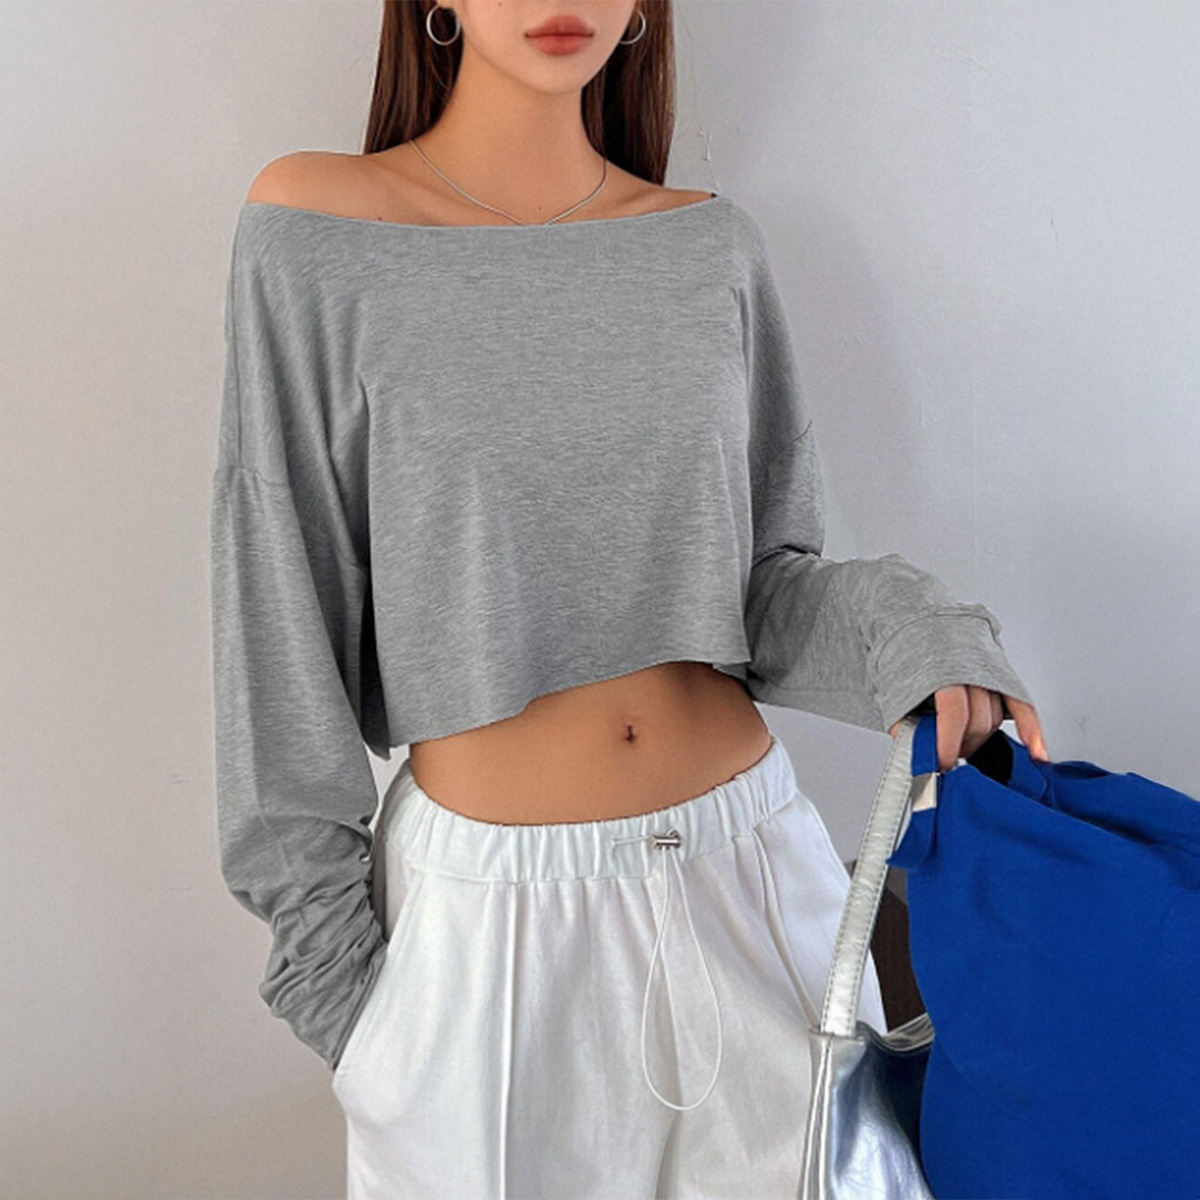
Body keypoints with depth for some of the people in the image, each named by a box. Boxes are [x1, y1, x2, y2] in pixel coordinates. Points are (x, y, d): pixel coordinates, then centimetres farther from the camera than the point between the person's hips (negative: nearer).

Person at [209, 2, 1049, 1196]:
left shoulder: (716, 248, 2)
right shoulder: (312, 231, -7)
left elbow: (763, 574, 5)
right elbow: (283, 616, -6)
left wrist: (902, 627, -17)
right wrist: (322, 947, -3)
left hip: (750, 865, 3)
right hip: (488, 897, -2)